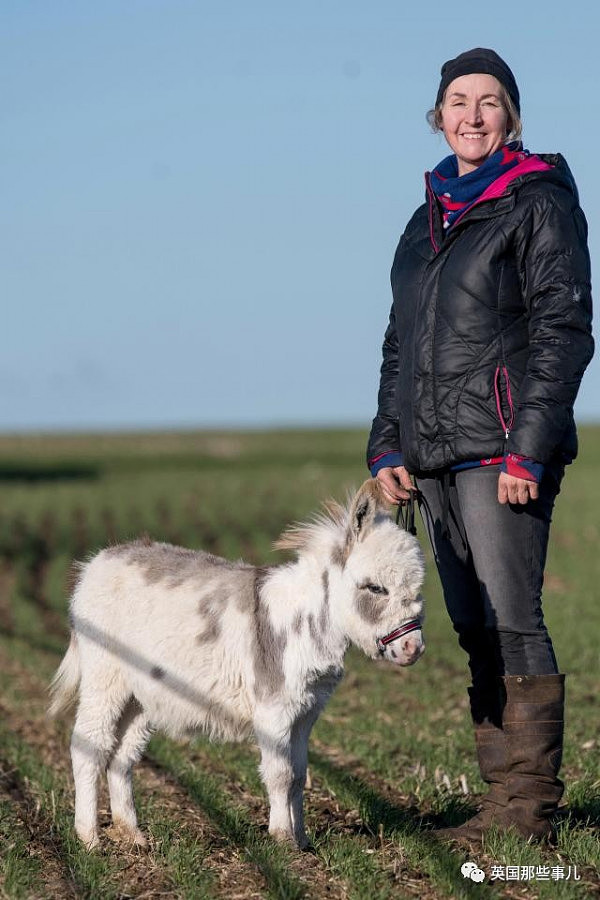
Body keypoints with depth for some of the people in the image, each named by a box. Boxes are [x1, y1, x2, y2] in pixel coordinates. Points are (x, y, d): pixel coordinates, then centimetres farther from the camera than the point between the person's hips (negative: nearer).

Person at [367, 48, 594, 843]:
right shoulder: (428, 218, 19)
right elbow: (401, 343, 23)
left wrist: (529, 448, -17)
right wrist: (387, 445, 13)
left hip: (502, 445, -7)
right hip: (435, 452, 7)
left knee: (512, 622, -10)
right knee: (475, 628, 7)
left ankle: (530, 807, -7)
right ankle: (503, 798, 11)